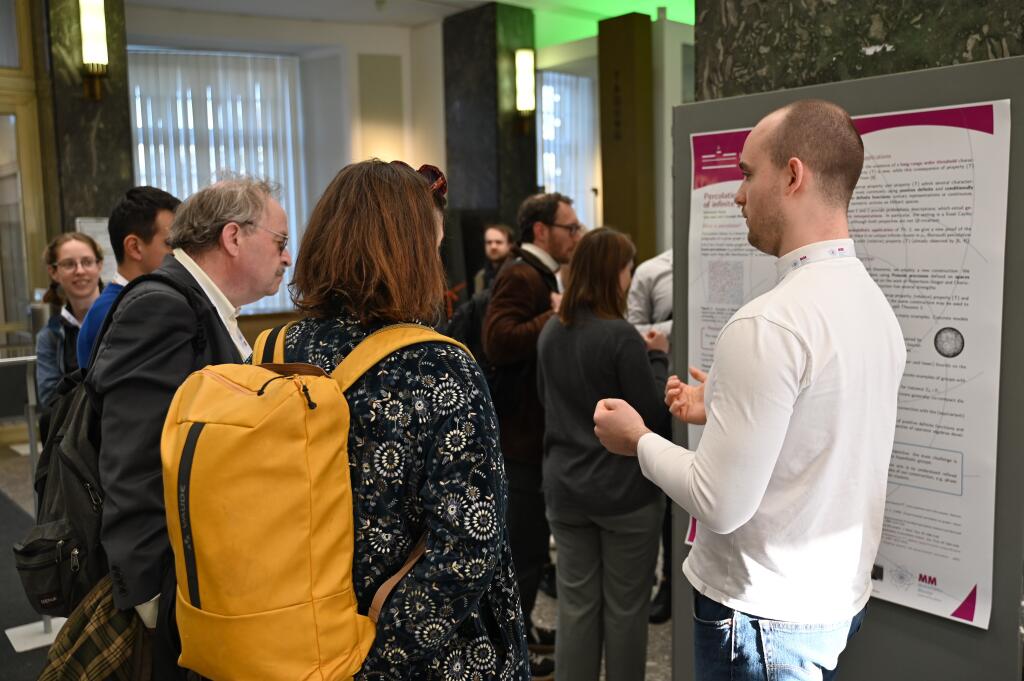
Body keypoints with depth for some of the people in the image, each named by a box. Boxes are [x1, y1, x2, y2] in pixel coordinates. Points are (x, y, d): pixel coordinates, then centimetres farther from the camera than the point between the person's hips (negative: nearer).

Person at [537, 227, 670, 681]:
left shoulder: (550, 332, 3)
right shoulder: (620, 336, -18)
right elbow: (656, 416, -14)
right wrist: (658, 357, -1)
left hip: (564, 487, 6)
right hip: (624, 489, -5)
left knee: (576, 604, 13)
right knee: (624, 607, 10)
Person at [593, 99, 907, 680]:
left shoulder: (769, 324, -26)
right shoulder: (877, 305, 1)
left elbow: (720, 505, -24)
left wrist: (639, 440, -9)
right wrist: (727, 410, 13)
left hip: (764, 617, -8)